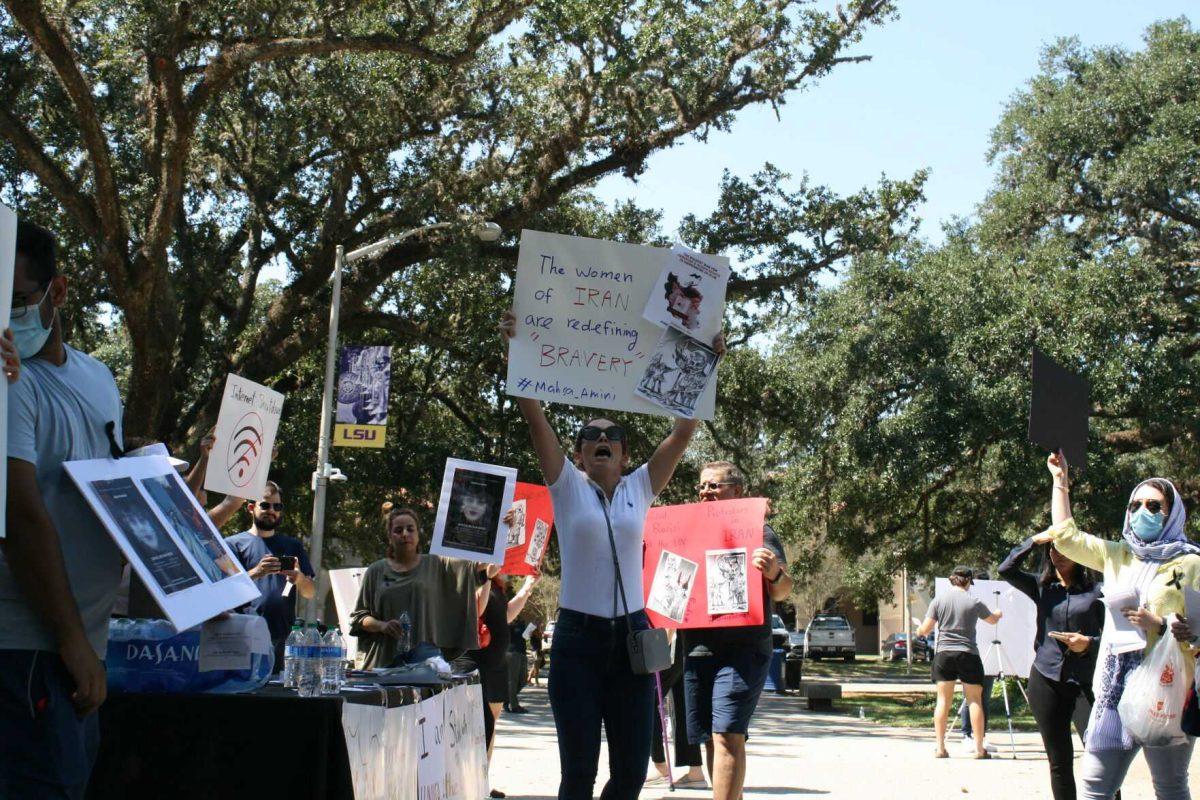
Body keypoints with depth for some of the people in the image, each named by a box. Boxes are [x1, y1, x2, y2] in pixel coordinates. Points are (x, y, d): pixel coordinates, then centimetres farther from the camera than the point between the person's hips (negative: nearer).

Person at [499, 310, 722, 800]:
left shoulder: (640, 489, 8)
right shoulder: (567, 487, 2)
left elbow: (684, 432, 5)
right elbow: (534, 416, -6)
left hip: (631, 635, 3)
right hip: (578, 636, -2)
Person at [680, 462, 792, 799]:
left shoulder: (758, 531, 1)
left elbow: (782, 591, -7)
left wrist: (774, 573, -31)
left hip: (742, 651, -6)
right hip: (697, 650, 6)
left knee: (727, 735, -16)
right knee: (710, 740, 8)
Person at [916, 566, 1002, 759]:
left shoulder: (938, 600, 1)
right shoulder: (973, 603, -2)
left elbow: (925, 630, 1)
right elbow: (993, 620, 17)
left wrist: (919, 632, 25)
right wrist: (998, 614, 40)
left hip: (943, 654, 2)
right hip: (968, 655, -2)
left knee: (943, 700, 5)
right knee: (975, 700, 5)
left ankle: (940, 748, 2)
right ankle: (979, 748, 4)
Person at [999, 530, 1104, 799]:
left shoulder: (1095, 591, 2)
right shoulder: (1042, 587, 9)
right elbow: (1006, 569, -3)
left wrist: (1089, 643, -15)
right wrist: (1035, 540, -4)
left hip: (1085, 682, -3)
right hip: (1046, 680, 3)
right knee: (1059, 761, 8)